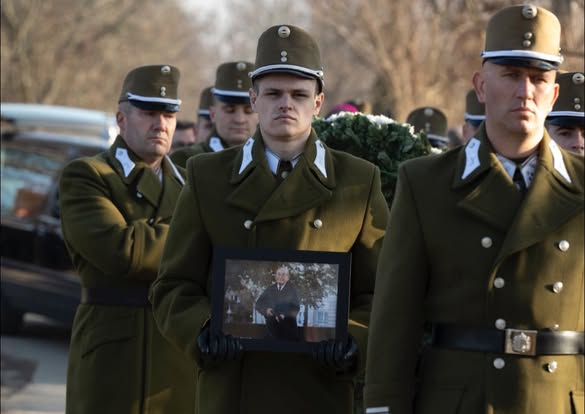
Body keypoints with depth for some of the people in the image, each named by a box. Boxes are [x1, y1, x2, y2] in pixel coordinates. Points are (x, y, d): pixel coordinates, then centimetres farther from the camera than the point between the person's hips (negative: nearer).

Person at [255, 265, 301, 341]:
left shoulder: (292, 289, 3)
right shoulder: (270, 289, 12)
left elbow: (296, 308, -3)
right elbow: (259, 304, 10)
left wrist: (284, 315, -20)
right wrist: (266, 310, -12)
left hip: (288, 326, -2)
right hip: (272, 325, 2)